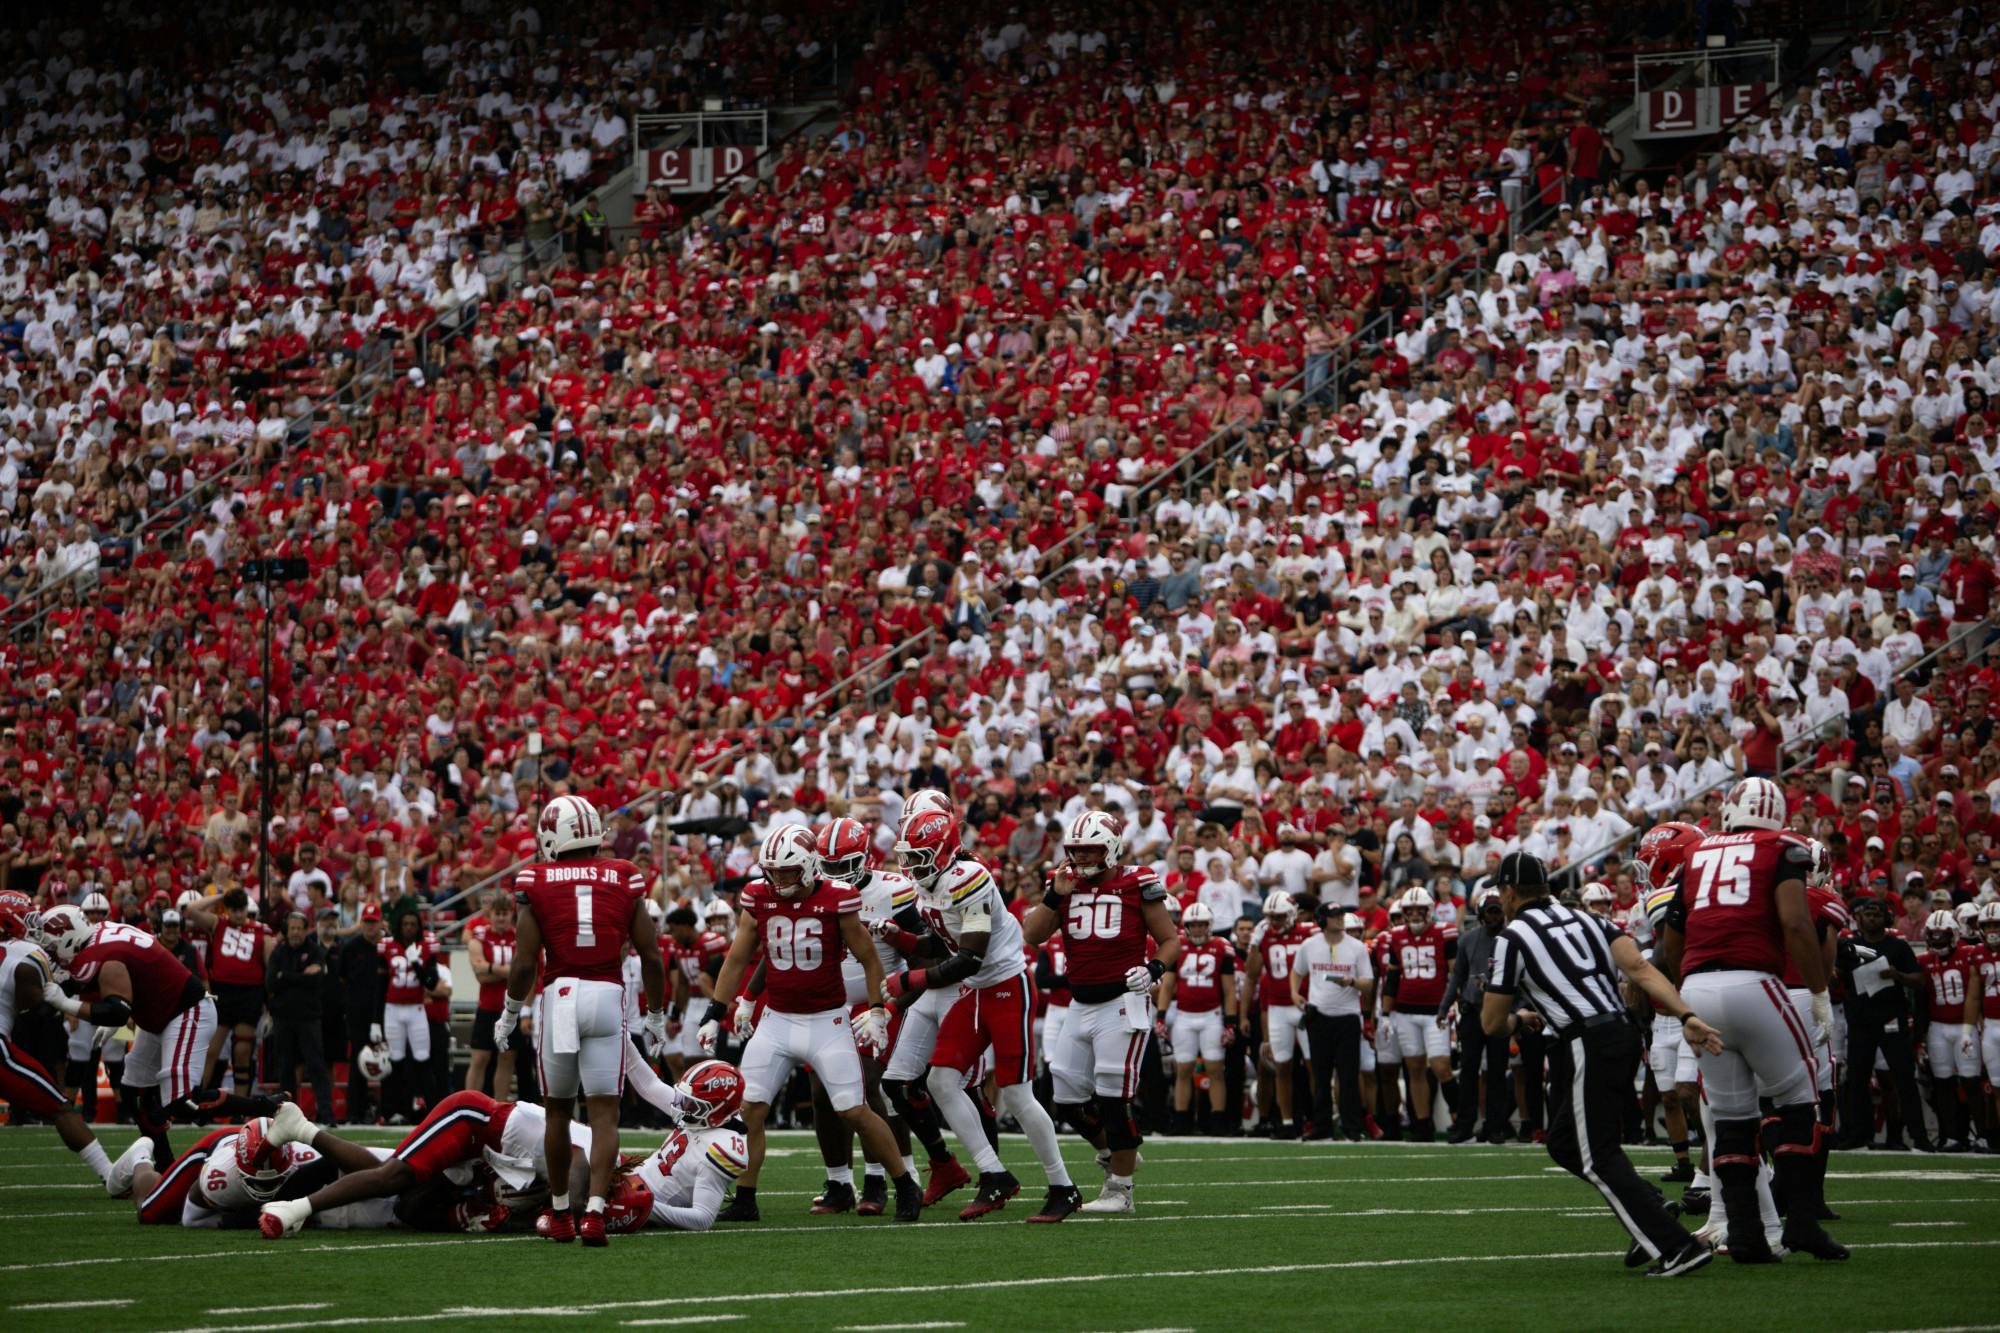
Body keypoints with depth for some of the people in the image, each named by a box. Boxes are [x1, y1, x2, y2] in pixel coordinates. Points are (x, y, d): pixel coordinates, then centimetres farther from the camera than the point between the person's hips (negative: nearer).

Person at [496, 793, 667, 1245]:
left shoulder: (536, 882, -1)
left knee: (558, 1109, 15)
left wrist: (509, 1014, 12)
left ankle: (560, 1213, 23)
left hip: (558, 995, 0)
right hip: (608, 996, 0)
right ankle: (594, 1211, -15)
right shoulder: (624, 879, 5)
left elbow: (524, 963, -3)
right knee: (604, 1112, 0)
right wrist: (656, 1015, 19)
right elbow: (651, 957, 6)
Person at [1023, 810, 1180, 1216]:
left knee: (1114, 1099, -6)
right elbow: (1031, 936, 2)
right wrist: (1055, 895, -8)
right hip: (1081, 1006, 6)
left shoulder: (1137, 885, -5)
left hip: (1122, 1002, -6)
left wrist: (1155, 968, -18)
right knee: (1069, 1102, 8)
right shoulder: (1065, 884, 8)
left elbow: (1170, 940, 1)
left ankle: (1119, 1190, 5)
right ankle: (1113, 1154, 34)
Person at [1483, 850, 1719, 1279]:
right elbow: (1639, 969, 3)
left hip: (1589, 1047, -8)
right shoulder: (1586, 920, 18)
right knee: (1564, 1142, 20)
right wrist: (1686, 1016, -6)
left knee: (1599, 1157, -3)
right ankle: (1651, 1211, 11)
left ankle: (1676, 1247, -12)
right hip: (1624, 1033, 8)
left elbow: (1491, 1024, 3)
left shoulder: (1513, 938, -2)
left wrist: (1518, 1019, 27)